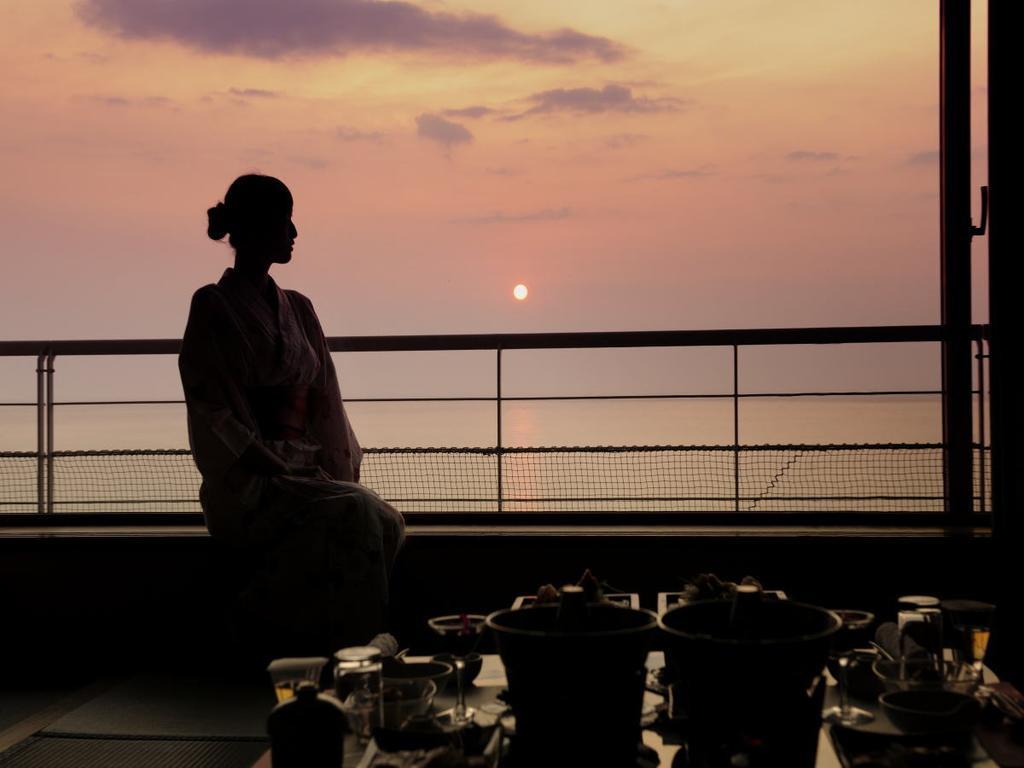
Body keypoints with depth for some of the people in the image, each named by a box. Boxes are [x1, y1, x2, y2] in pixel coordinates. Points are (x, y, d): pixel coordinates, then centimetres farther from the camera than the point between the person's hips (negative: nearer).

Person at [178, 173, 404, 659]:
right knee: (352, 513, -31)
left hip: (309, 474, 6)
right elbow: (214, 415, -10)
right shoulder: (214, 308, -2)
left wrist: (335, 469, -1)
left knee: (385, 521, -24)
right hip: (248, 486, -6)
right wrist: (284, 471, -18)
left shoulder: (298, 308, 17)